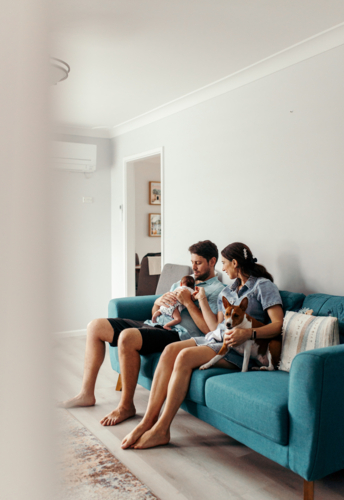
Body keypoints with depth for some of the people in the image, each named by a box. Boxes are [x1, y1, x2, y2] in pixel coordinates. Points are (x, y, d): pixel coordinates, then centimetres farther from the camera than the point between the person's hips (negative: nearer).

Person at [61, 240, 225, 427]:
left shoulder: (218, 290, -1)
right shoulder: (182, 283, 24)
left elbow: (208, 329, -16)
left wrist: (188, 302, -15)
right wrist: (158, 302, -1)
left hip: (177, 334, -9)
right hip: (155, 325, 9)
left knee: (127, 337, -35)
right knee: (95, 326, 2)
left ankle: (126, 406, -18)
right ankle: (87, 393, 7)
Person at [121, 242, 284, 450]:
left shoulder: (263, 286, 1)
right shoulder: (227, 291, 24)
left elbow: (278, 324, -11)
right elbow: (216, 327, 16)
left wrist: (248, 333, -26)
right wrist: (202, 300, 21)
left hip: (241, 349, -7)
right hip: (217, 339, 7)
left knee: (186, 356, -29)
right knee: (171, 350, -20)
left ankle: (161, 429, -23)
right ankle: (148, 420, -22)